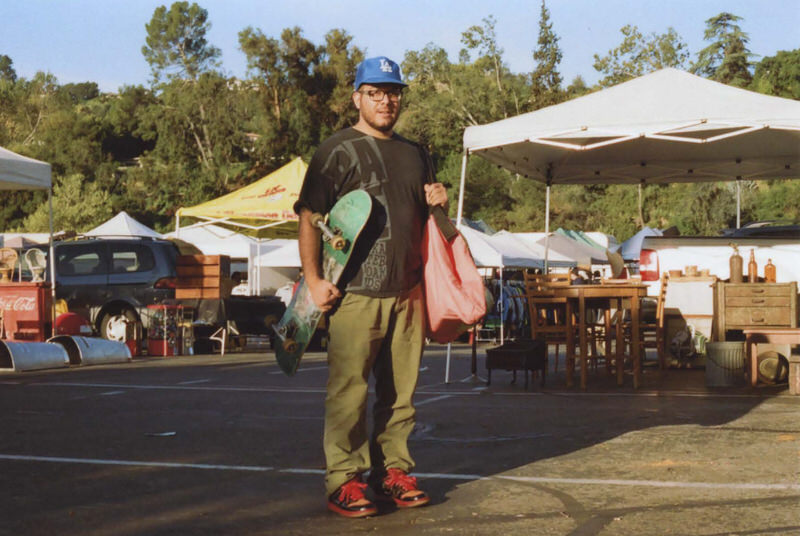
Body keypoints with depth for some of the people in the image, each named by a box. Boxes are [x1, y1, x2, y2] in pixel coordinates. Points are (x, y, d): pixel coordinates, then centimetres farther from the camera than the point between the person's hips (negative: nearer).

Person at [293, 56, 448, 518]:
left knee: (400, 391, 9)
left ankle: (393, 470, 19)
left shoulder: (415, 154, 20)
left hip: (408, 292, 6)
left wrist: (437, 202, 8)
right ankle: (344, 480, 1)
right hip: (355, 293, -5)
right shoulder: (338, 151, 2)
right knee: (349, 392, -6)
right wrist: (314, 279, -12)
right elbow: (309, 218, -3)